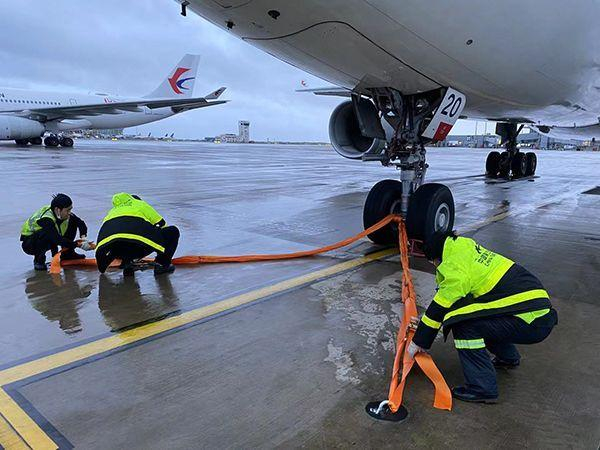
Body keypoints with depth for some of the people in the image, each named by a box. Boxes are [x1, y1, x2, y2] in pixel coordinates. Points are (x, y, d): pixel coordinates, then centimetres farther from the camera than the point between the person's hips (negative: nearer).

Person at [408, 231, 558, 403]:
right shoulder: (470, 252, 13)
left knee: (463, 322, -15)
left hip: (532, 322, -10)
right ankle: (508, 357, 37)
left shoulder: (458, 271, -15)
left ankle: (483, 388, -8)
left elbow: (439, 308, -9)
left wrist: (418, 342, 3)